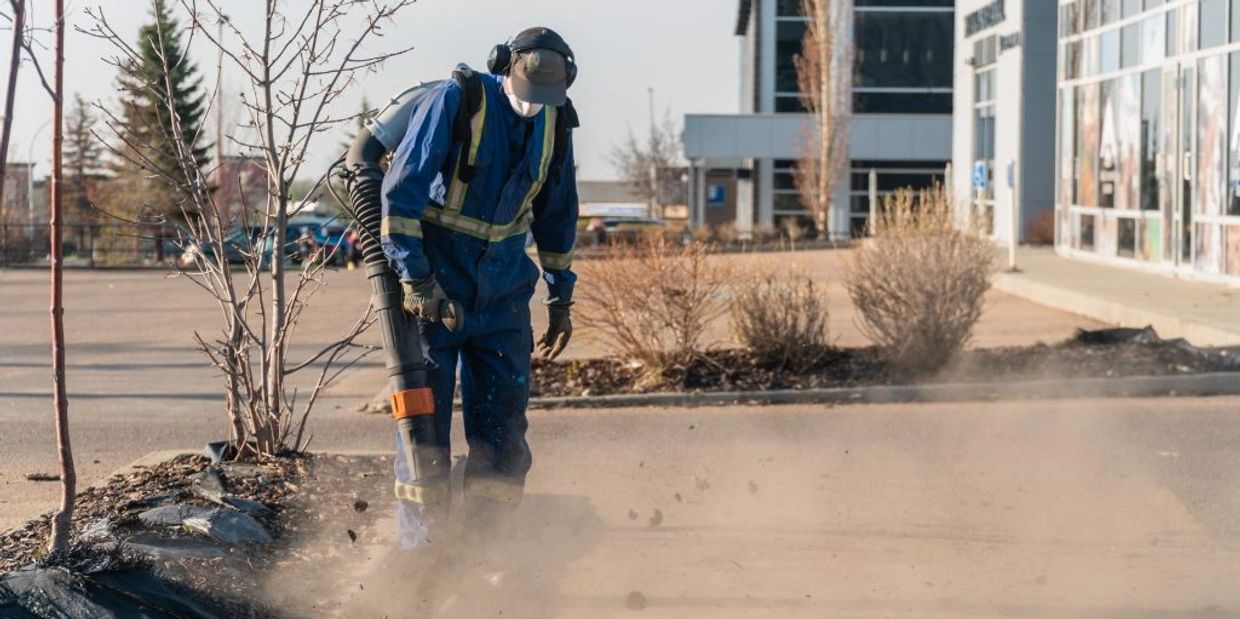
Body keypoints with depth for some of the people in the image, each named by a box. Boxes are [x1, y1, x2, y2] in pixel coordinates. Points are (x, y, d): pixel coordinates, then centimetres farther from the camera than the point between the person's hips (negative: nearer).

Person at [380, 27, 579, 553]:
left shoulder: (555, 124, 3)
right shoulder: (454, 101, -14)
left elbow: (557, 215, 15)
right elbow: (400, 189, -17)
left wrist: (561, 298, 16)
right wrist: (414, 277, -20)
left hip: (502, 292, 5)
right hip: (434, 287, -5)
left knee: (503, 431, 1)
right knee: (425, 420, -4)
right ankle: (417, 550, 5)